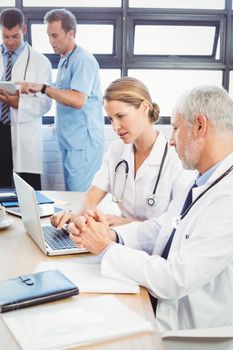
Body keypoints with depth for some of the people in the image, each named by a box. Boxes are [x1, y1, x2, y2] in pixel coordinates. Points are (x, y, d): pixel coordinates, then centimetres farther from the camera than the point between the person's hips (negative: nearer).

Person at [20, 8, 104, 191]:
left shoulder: (83, 60, -13)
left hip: (83, 143, -9)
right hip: (69, 141, 9)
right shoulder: (65, 60, 16)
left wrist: (44, 88, -26)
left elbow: (78, 100, -26)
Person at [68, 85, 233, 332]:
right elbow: (161, 229, 10)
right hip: (161, 306, 7)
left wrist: (106, 248, -15)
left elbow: (174, 280, -28)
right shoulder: (206, 180, 4)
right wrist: (112, 235, -8)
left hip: (188, 331, -7)